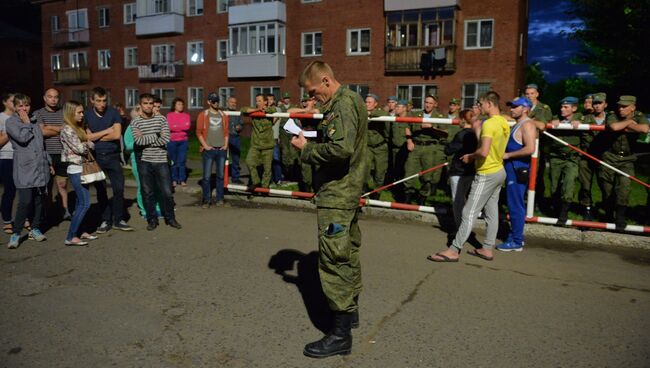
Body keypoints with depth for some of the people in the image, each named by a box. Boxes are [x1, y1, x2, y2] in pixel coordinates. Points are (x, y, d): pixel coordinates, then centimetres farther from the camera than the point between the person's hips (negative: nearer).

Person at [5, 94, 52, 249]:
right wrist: (26, 123, -3)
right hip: (24, 168, -6)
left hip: (40, 167, 6)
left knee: (39, 200, 8)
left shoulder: (34, 122, 17)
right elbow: (22, 138, -18)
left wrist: (49, 163, 22)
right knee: (25, 201, -12)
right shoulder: (11, 122, 0)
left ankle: (35, 229, 21)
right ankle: (16, 233, -1)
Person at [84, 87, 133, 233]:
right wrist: (107, 131, -7)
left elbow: (117, 135, -12)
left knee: (119, 188, -1)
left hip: (112, 156, 0)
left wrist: (96, 137, -7)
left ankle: (118, 220, 13)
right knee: (101, 190, 7)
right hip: (95, 157, 0)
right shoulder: (86, 115, -1)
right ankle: (106, 221, 18)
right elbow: (87, 137, -8)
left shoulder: (113, 113, -2)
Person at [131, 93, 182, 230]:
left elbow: (165, 139, -9)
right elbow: (138, 140, -14)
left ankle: (170, 218, 19)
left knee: (167, 192, 2)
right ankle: (152, 219, 21)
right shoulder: (135, 122, 2)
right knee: (148, 193, 8)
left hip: (161, 161, 0)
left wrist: (146, 140, -8)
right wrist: (156, 136, -9)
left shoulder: (161, 119, 3)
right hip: (144, 162, 0)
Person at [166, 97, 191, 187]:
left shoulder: (186, 115, 10)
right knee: (173, 161, 2)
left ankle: (182, 180, 6)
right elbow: (170, 127, -10)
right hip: (172, 140, -2)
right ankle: (174, 180, 10)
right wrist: (182, 127, -5)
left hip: (183, 141, 2)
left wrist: (176, 126, -5)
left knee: (182, 161, 0)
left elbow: (187, 126, -4)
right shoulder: (169, 115, 3)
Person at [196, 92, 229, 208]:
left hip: (221, 149, 3)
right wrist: (205, 146, -9)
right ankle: (207, 199, 5)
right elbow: (199, 132, -2)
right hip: (209, 149, -3)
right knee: (207, 176, -4)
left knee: (220, 175, 7)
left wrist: (225, 145, 3)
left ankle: (220, 199, 15)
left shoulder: (224, 116, 12)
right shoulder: (203, 115, 1)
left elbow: (227, 131, 14)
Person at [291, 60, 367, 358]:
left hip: (337, 193, -11)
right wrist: (312, 147, 5)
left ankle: (341, 333, 0)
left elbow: (341, 149, -29)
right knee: (348, 252, 18)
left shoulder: (343, 104, -15)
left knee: (334, 258, -7)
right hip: (348, 191, 11)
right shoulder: (350, 100, 16)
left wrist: (306, 149, -16)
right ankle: (350, 309, 33)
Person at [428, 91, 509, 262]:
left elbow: (484, 151, -29)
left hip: (487, 174, -10)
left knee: (469, 213, -8)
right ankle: (487, 249, 19)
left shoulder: (489, 123, -20)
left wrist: (470, 156, -11)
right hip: (498, 171, 10)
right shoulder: (504, 122, 8)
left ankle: (453, 250, -6)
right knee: (492, 212, 12)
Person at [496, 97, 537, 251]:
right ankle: (516, 236, 24)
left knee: (516, 206, -5)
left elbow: (530, 148, -23)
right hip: (512, 169, 10)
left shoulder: (527, 124, -11)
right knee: (514, 205, 15)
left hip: (518, 170, -10)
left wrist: (507, 155, -17)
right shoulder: (517, 125, 19)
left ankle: (516, 242, 2)